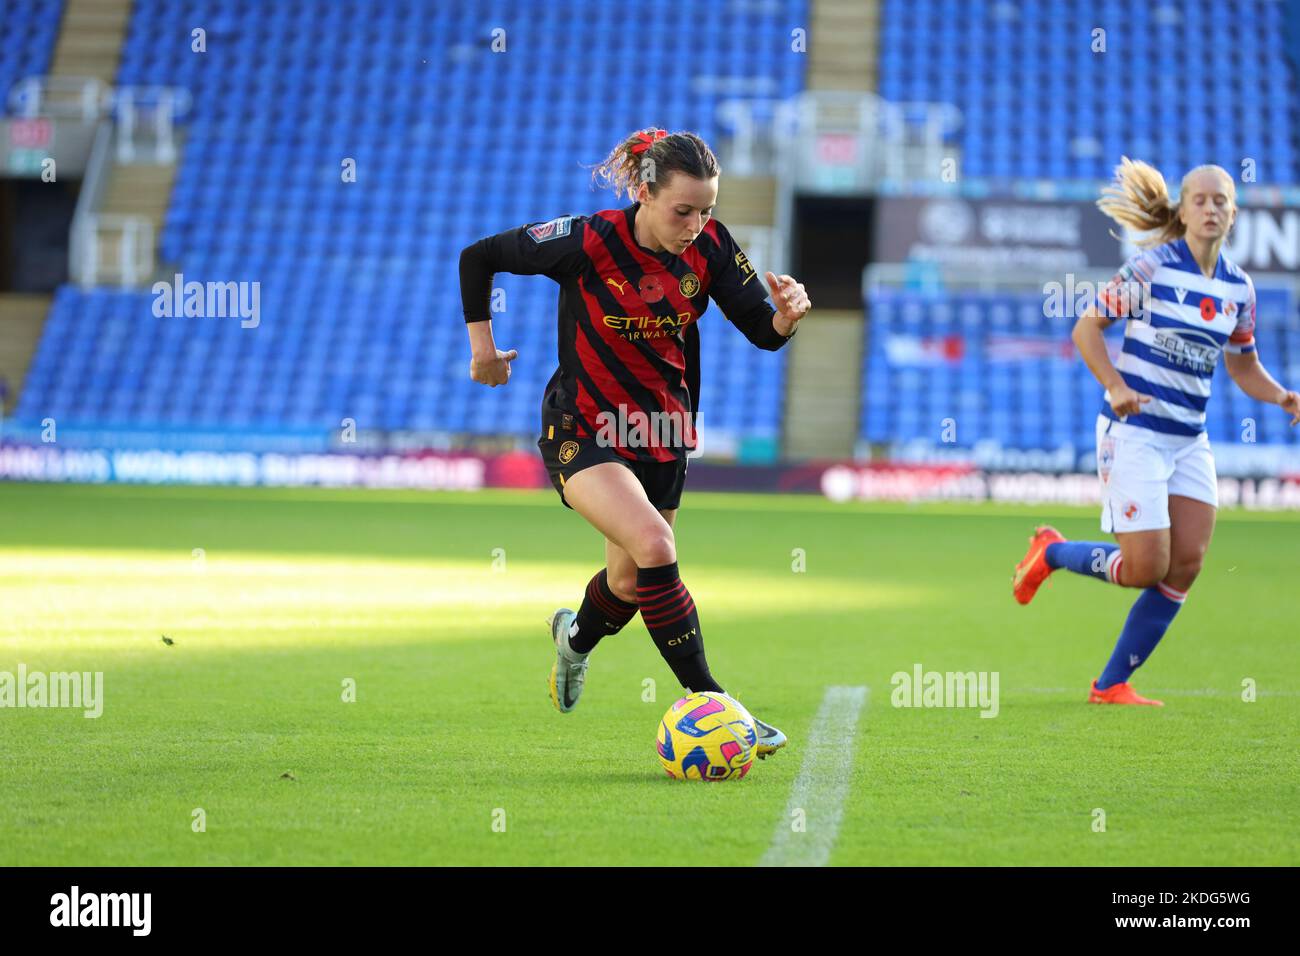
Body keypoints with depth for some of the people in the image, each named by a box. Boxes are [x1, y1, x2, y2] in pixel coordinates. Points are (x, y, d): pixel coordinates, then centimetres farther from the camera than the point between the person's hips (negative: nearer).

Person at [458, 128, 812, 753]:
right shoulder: (589, 242, -22)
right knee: (653, 544, -28)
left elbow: (762, 332, -11)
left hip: (662, 432, 5)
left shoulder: (709, 246, -11)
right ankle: (706, 702, -21)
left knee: (632, 581, 18)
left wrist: (785, 315, -33)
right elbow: (478, 256, -10)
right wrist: (483, 344, -5)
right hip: (583, 432, -5)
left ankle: (576, 636, 55)